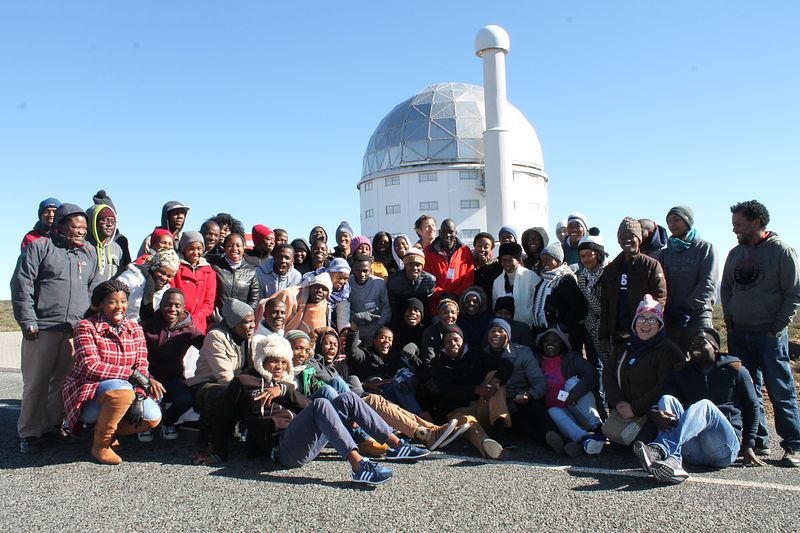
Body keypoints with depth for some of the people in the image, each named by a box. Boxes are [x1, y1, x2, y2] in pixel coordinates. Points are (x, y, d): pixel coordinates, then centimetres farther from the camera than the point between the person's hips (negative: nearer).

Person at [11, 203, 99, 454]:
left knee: (64, 381, 6)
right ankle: (29, 433, 11)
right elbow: (21, 285, -2)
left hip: (76, 330, 4)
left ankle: (53, 426, 19)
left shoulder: (89, 254, 17)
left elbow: (94, 290, 21)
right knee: (36, 382, 1)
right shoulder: (40, 247, 3)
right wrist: (28, 322, -8)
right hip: (42, 328, -4)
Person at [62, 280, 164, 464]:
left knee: (152, 417, -18)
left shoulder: (135, 329, 5)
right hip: (88, 394, -5)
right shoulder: (86, 327, -10)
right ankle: (100, 445, -12)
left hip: (123, 391, 5)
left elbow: (142, 368, -1)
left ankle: (104, 428, 13)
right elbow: (91, 367, -23)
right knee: (122, 389, -36)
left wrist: (139, 397, -19)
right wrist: (133, 374, -29)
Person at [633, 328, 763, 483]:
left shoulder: (735, 370, 14)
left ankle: (660, 450, -56)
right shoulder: (682, 374, 17)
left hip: (725, 448, -2)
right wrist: (655, 414, -21)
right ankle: (673, 462, -49)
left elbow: (752, 407, 16)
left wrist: (748, 446, 6)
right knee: (667, 399, -21)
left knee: (705, 406, -31)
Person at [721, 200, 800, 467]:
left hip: (769, 334, -5)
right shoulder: (735, 253, 10)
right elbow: (725, 289, 17)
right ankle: (757, 441, 18)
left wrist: (777, 326, -10)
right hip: (738, 334, 5)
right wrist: (729, 321, 7)